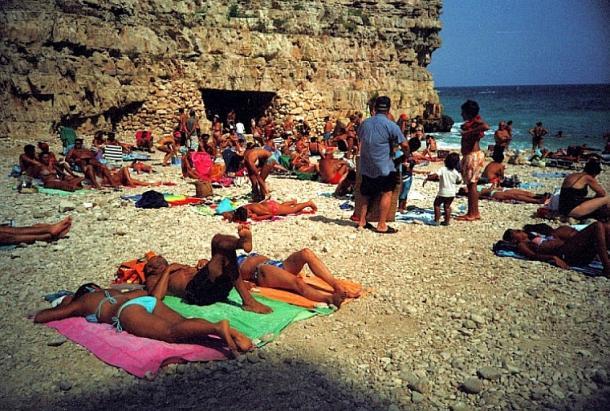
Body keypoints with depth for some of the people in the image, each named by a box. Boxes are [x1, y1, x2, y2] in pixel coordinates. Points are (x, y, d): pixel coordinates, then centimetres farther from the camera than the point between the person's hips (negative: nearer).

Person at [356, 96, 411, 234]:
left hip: (366, 168, 6)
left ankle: (362, 222, 19)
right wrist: (406, 155, 9)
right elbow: (404, 145, -11)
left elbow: (360, 139, 21)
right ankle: (381, 225, 3)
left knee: (367, 194, 16)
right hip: (383, 167, -5)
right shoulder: (391, 125, -12)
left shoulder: (364, 123, 5)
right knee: (386, 193, 4)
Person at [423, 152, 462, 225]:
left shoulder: (443, 169, -14)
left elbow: (435, 175, -26)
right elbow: (459, 181, 9)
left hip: (443, 192, -4)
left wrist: (427, 179, -22)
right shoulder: (455, 172, -3)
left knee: (437, 204, 11)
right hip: (452, 193, 4)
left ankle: (437, 220, 6)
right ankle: (447, 221, 19)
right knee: (447, 206, 16)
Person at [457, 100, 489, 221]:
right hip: (469, 155, 10)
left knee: (471, 184, -7)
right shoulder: (470, 122, 15)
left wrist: (469, 132, -28)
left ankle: (472, 214, -4)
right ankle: (474, 212, 22)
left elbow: (486, 127, -32)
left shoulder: (476, 121, -12)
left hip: (473, 155, -10)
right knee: (471, 184, 15)